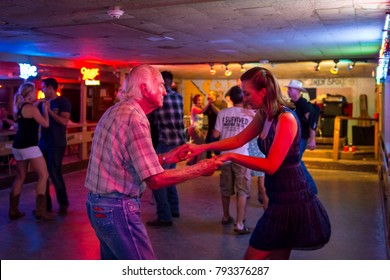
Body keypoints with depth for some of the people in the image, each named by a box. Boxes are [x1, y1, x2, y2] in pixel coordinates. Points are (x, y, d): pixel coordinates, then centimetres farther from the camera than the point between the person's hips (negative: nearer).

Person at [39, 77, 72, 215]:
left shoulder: (63, 102, -6)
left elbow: (64, 121, -17)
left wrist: (49, 110, -19)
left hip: (56, 145, -6)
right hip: (43, 143, 6)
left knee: (55, 174, -6)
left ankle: (63, 204, 9)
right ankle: (45, 204, 17)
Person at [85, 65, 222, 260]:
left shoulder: (116, 111, 11)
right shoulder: (134, 118, -20)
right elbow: (155, 180, -23)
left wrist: (165, 158, 12)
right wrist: (199, 169, -13)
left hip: (99, 203, 10)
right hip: (117, 208, -10)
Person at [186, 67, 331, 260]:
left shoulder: (286, 119, -20)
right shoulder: (264, 115, 7)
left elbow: (271, 165, -23)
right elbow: (239, 139, 12)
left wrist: (231, 156, -20)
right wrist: (203, 147, 3)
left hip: (290, 199, -9)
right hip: (281, 198, 9)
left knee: (252, 259, 2)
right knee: (276, 258, 18)